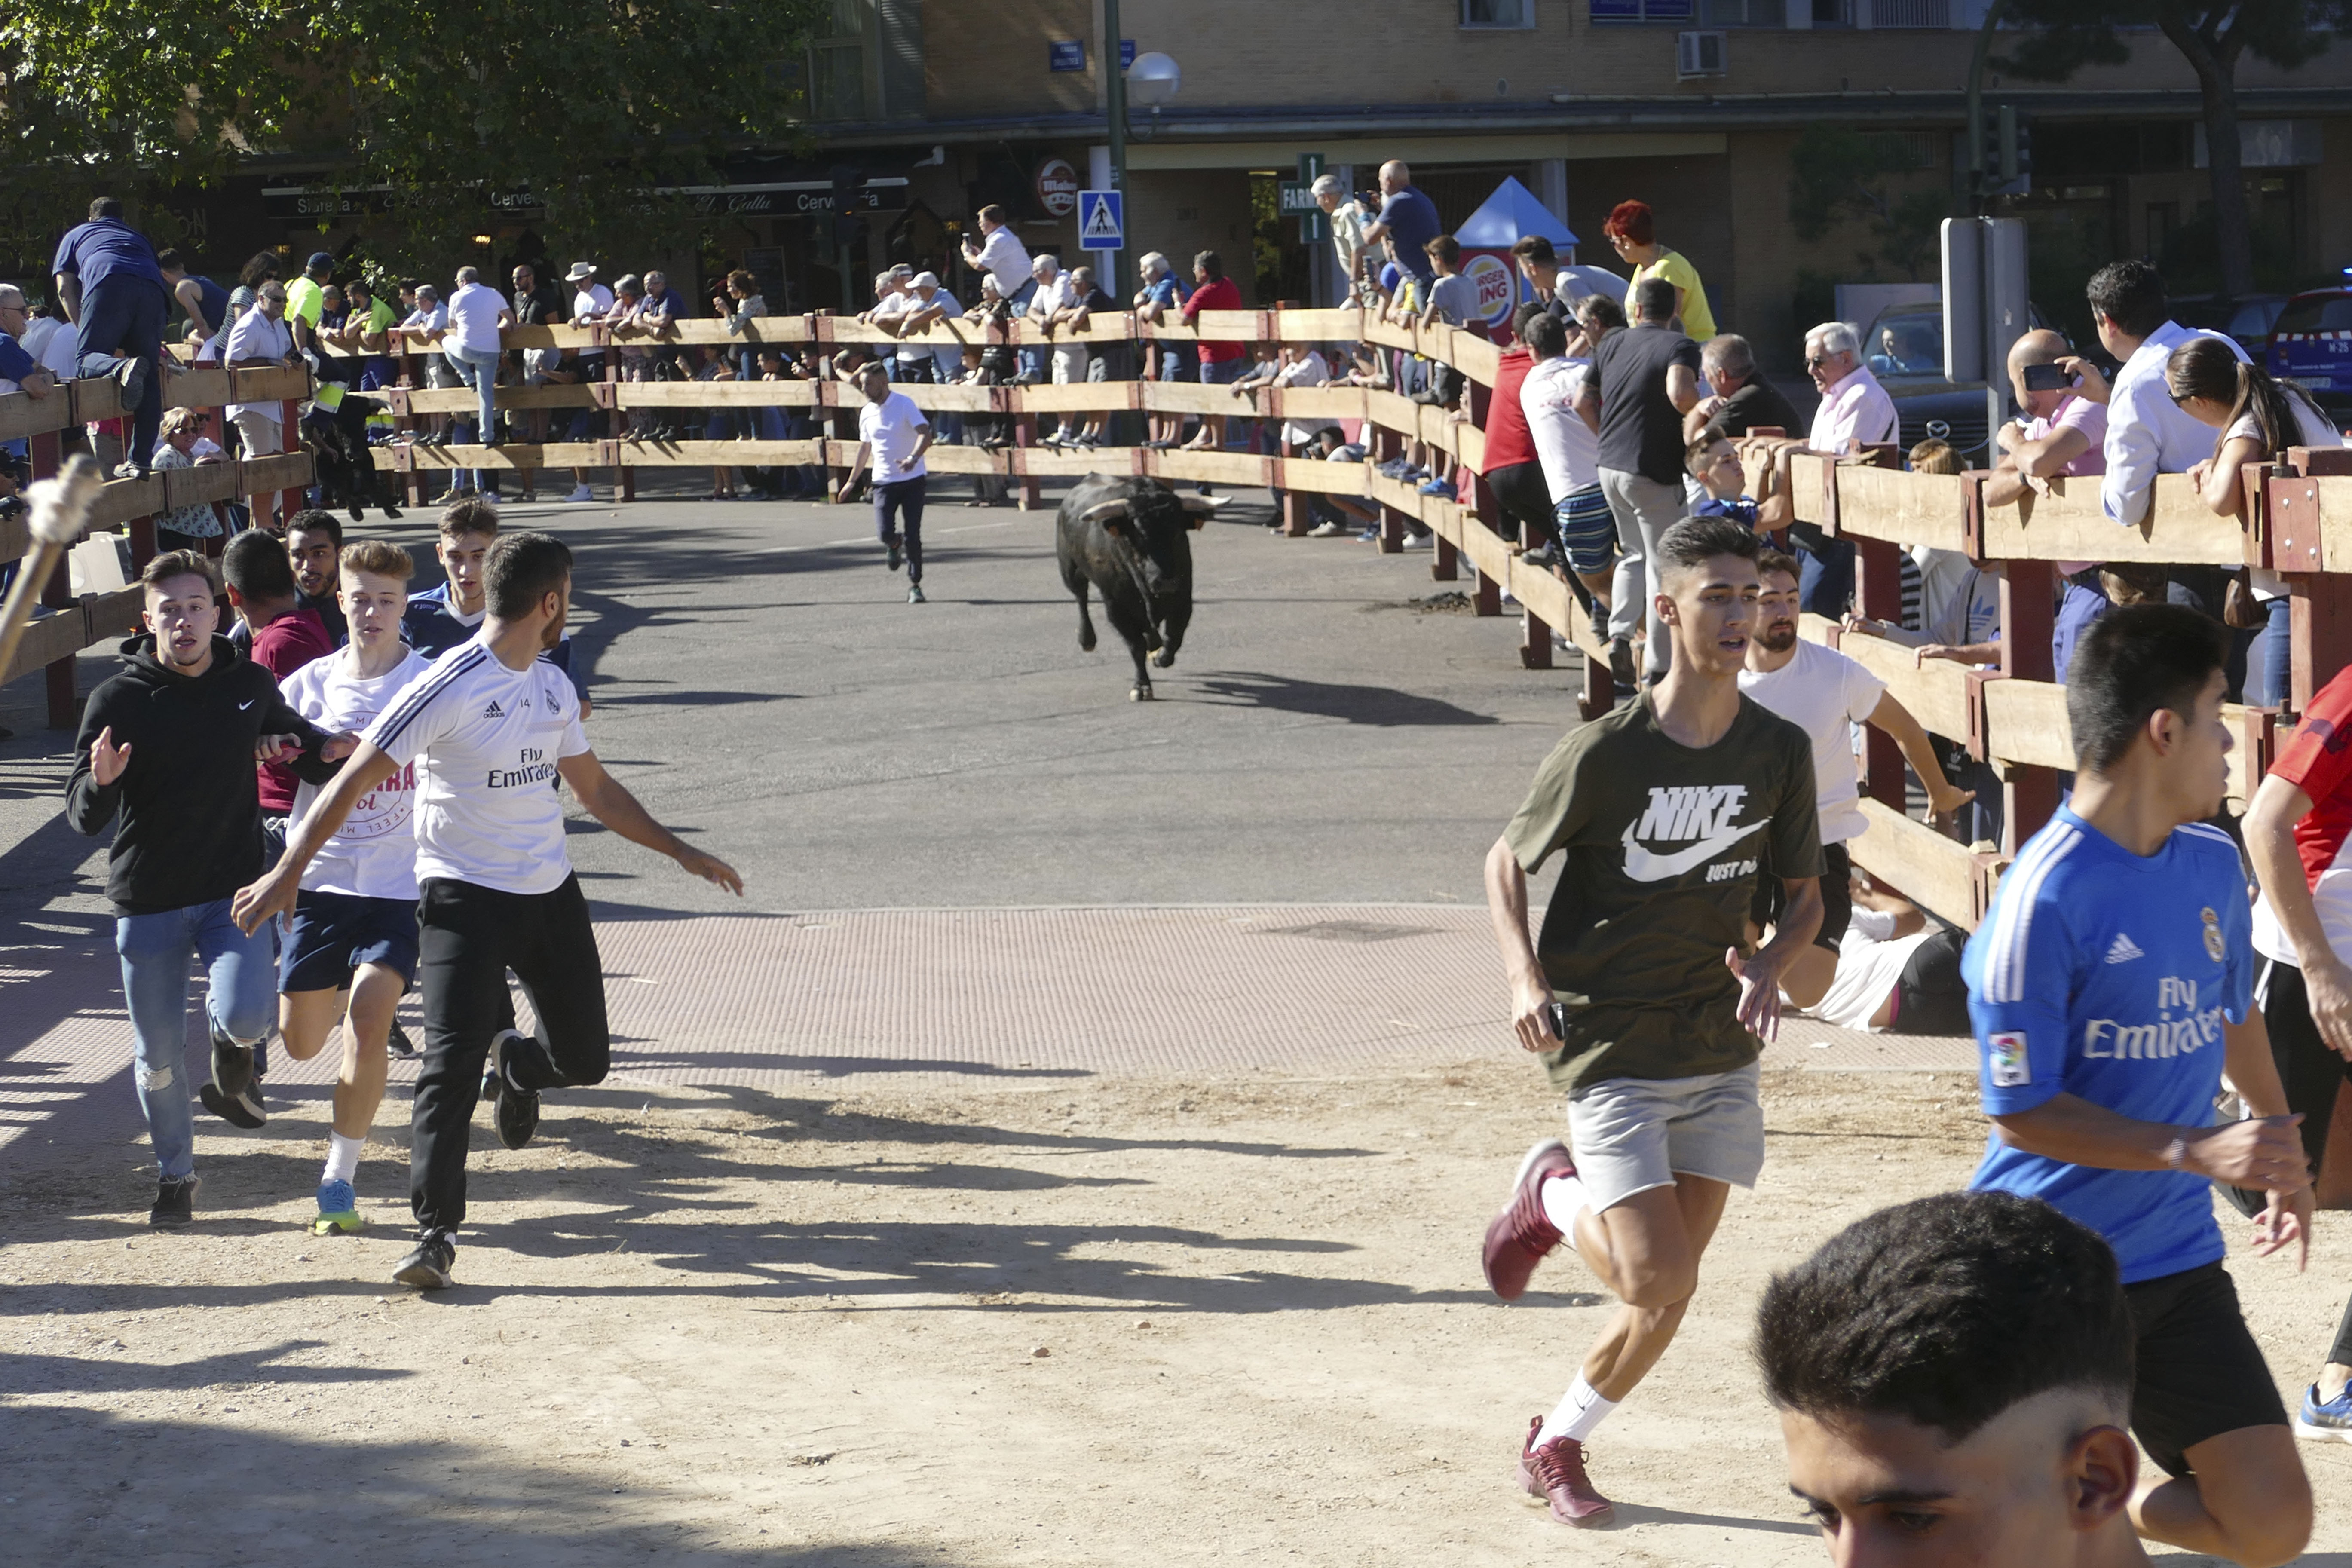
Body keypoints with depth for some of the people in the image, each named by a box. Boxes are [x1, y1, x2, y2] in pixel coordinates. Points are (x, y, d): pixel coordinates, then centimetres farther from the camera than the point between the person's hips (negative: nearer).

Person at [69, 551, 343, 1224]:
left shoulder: (252, 685, 0)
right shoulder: (117, 700, -8)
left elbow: (297, 741, 22)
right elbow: (82, 817, -9)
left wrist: (326, 751, -1)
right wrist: (100, 783, -32)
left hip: (234, 891, 1)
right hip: (147, 902, -1)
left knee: (246, 1014, -22)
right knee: (158, 1056, 5)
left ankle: (233, 1054, 16)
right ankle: (174, 1174, 29)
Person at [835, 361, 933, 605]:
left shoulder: (904, 404, -9)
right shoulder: (867, 413, 8)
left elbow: (925, 434, -20)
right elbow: (865, 447, 22)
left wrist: (913, 459, -38)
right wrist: (852, 481, 24)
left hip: (912, 479, -4)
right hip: (883, 481, 4)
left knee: (913, 536, -6)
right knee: (885, 534, -12)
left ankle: (915, 585, 8)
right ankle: (895, 546, 25)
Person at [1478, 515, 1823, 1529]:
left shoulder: (1779, 752, -3)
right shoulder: (1605, 753, -15)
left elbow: (1806, 894, 9)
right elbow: (1506, 862, -2)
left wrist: (1769, 964, -12)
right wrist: (1525, 978, -18)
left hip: (1719, 1048, 5)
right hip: (1610, 1046, -5)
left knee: (1669, 1292, 8)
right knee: (1659, 1281, -14)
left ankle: (1557, 1444, 31)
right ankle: (1557, 1196, 17)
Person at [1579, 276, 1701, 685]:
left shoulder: (1610, 345, 10)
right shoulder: (1679, 346, -10)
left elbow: (1583, 402, 11)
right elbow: (1680, 394, -29)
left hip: (1610, 467, 6)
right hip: (1654, 474, -6)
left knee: (1634, 554, 23)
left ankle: (1620, 633, 6)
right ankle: (1658, 666, 1)